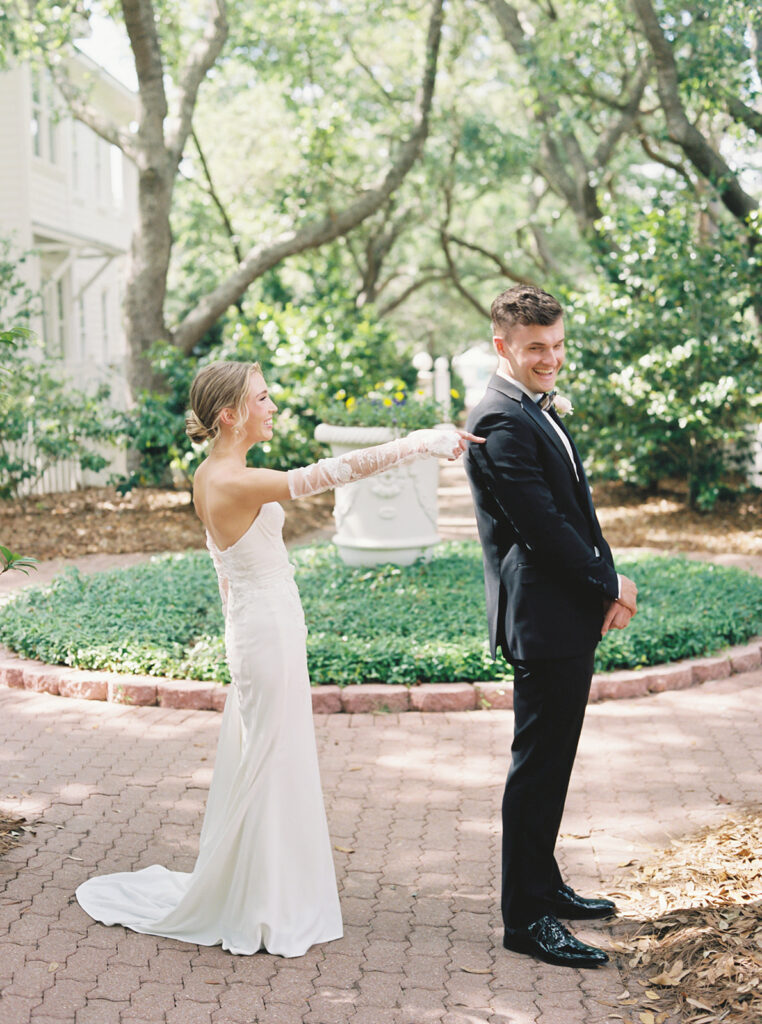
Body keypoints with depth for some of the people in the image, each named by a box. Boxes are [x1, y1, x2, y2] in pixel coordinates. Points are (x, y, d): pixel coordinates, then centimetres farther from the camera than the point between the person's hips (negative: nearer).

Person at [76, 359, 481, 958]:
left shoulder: (210, 476, 6)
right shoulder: (235, 483, -23)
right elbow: (333, 471, -29)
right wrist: (422, 444, -27)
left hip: (254, 627, 10)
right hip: (270, 632, -10)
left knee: (260, 764, 17)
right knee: (270, 764, 1)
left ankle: (264, 901, 29)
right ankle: (264, 912, 14)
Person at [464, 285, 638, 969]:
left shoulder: (540, 410, 15)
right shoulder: (502, 424, -18)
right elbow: (542, 527, -22)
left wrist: (607, 585, 2)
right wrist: (610, 586, -10)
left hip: (571, 616, 10)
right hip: (544, 619, -10)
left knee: (552, 763, 19)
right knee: (538, 767, -3)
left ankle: (544, 886, 32)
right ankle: (526, 919, 6)